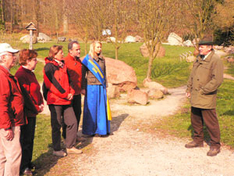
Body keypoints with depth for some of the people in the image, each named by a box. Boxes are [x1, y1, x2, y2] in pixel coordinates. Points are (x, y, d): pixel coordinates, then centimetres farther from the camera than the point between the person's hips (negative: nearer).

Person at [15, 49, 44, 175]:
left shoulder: (30, 73, 13)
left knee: (30, 138, 18)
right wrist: (36, 108, -15)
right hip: (26, 113, -10)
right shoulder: (21, 74, -19)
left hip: (32, 112, 10)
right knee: (25, 140, 2)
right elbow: (25, 95, -22)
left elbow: (36, 91, 18)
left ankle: (28, 163, 32)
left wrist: (41, 104, 4)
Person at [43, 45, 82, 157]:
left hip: (66, 101, 7)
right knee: (57, 125, 2)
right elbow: (50, 84, -17)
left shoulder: (63, 65, 15)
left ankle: (70, 147, 20)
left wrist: (71, 92, 1)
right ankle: (56, 150, 16)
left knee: (73, 122, 7)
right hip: (55, 101, -7)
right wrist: (65, 94, -14)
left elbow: (68, 80, 19)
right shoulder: (49, 67, -10)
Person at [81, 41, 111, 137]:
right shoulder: (87, 59, -5)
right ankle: (90, 130, 13)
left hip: (101, 87, 5)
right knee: (91, 108, 1)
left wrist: (105, 86, 15)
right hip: (91, 87, -5)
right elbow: (83, 75, -5)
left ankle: (101, 129, 17)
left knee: (102, 108, 7)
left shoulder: (102, 59, 11)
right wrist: (83, 88, -9)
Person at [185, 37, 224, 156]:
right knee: (196, 120, 18)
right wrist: (189, 89, 12)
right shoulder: (199, 58, 12)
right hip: (195, 97, 8)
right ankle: (198, 140, 35)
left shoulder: (216, 60, -14)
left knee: (210, 122, 1)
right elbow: (193, 74, 20)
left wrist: (203, 91, -19)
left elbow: (217, 80, -20)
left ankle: (215, 146, 15)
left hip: (207, 98, -8)